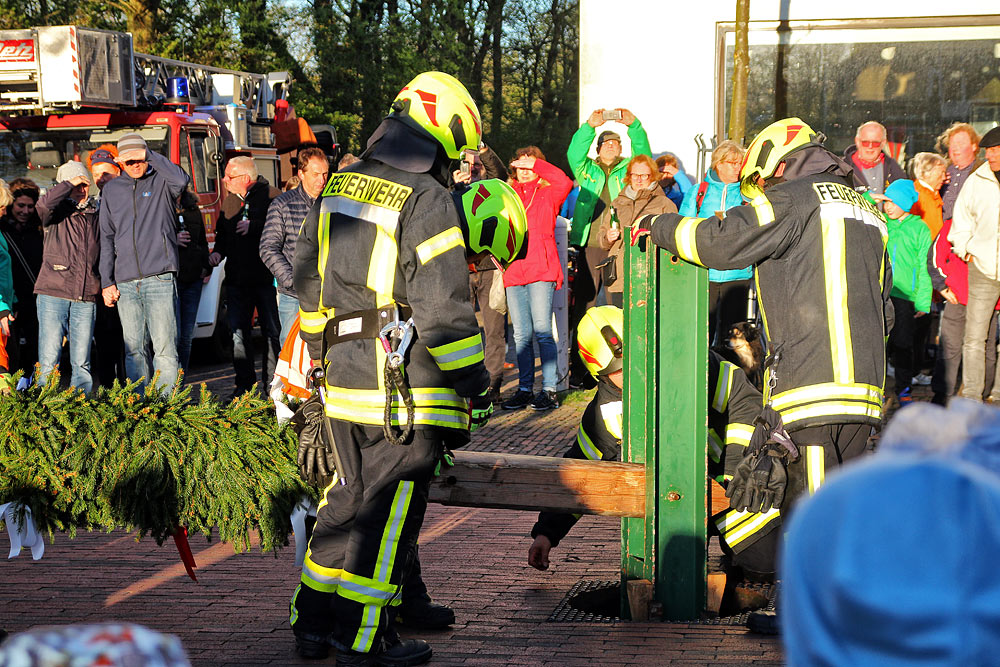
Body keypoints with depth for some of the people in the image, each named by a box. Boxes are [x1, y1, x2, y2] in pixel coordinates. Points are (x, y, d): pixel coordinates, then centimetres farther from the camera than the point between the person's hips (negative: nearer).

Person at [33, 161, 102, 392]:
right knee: (49, 359, -7)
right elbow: (45, 204, -18)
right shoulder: (57, 213, 6)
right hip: (53, 294, -3)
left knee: (81, 362, 4)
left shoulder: (96, 215, 17)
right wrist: (70, 184, -9)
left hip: (86, 299, 3)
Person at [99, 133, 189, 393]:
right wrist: (106, 282, 10)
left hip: (160, 277, -4)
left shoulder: (161, 181, 5)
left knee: (164, 347, -8)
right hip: (126, 283, 4)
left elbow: (181, 180, -21)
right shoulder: (112, 190, 15)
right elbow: (107, 238, 16)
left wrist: (150, 155, -16)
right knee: (134, 349, 5)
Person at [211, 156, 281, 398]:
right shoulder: (229, 201, 14)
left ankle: (272, 384, 7)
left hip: (266, 276, -5)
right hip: (237, 277, 5)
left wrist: (254, 226, -19)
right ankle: (244, 383, 10)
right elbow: (222, 231, 26)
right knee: (238, 333, 2)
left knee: (272, 332, 0)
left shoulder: (271, 196, -6)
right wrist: (218, 250, 8)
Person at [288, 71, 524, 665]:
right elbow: (444, 309, -18)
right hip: (406, 391, -7)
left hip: (344, 377, 7)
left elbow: (308, 278, 18)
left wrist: (323, 351, 30)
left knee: (352, 496, 20)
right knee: (390, 510, 2)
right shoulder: (428, 203, -15)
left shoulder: (339, 188, 9)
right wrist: (476, 388, -11)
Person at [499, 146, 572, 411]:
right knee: (521, 334, 5)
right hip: (514, 271, 5)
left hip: (541, 270, -5)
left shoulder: (549, 194, 5)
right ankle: (525, 389, 10)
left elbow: (564, 182, -16)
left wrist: (535, 164, -9)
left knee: (542, 330, -9)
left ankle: (549, 389, -6)